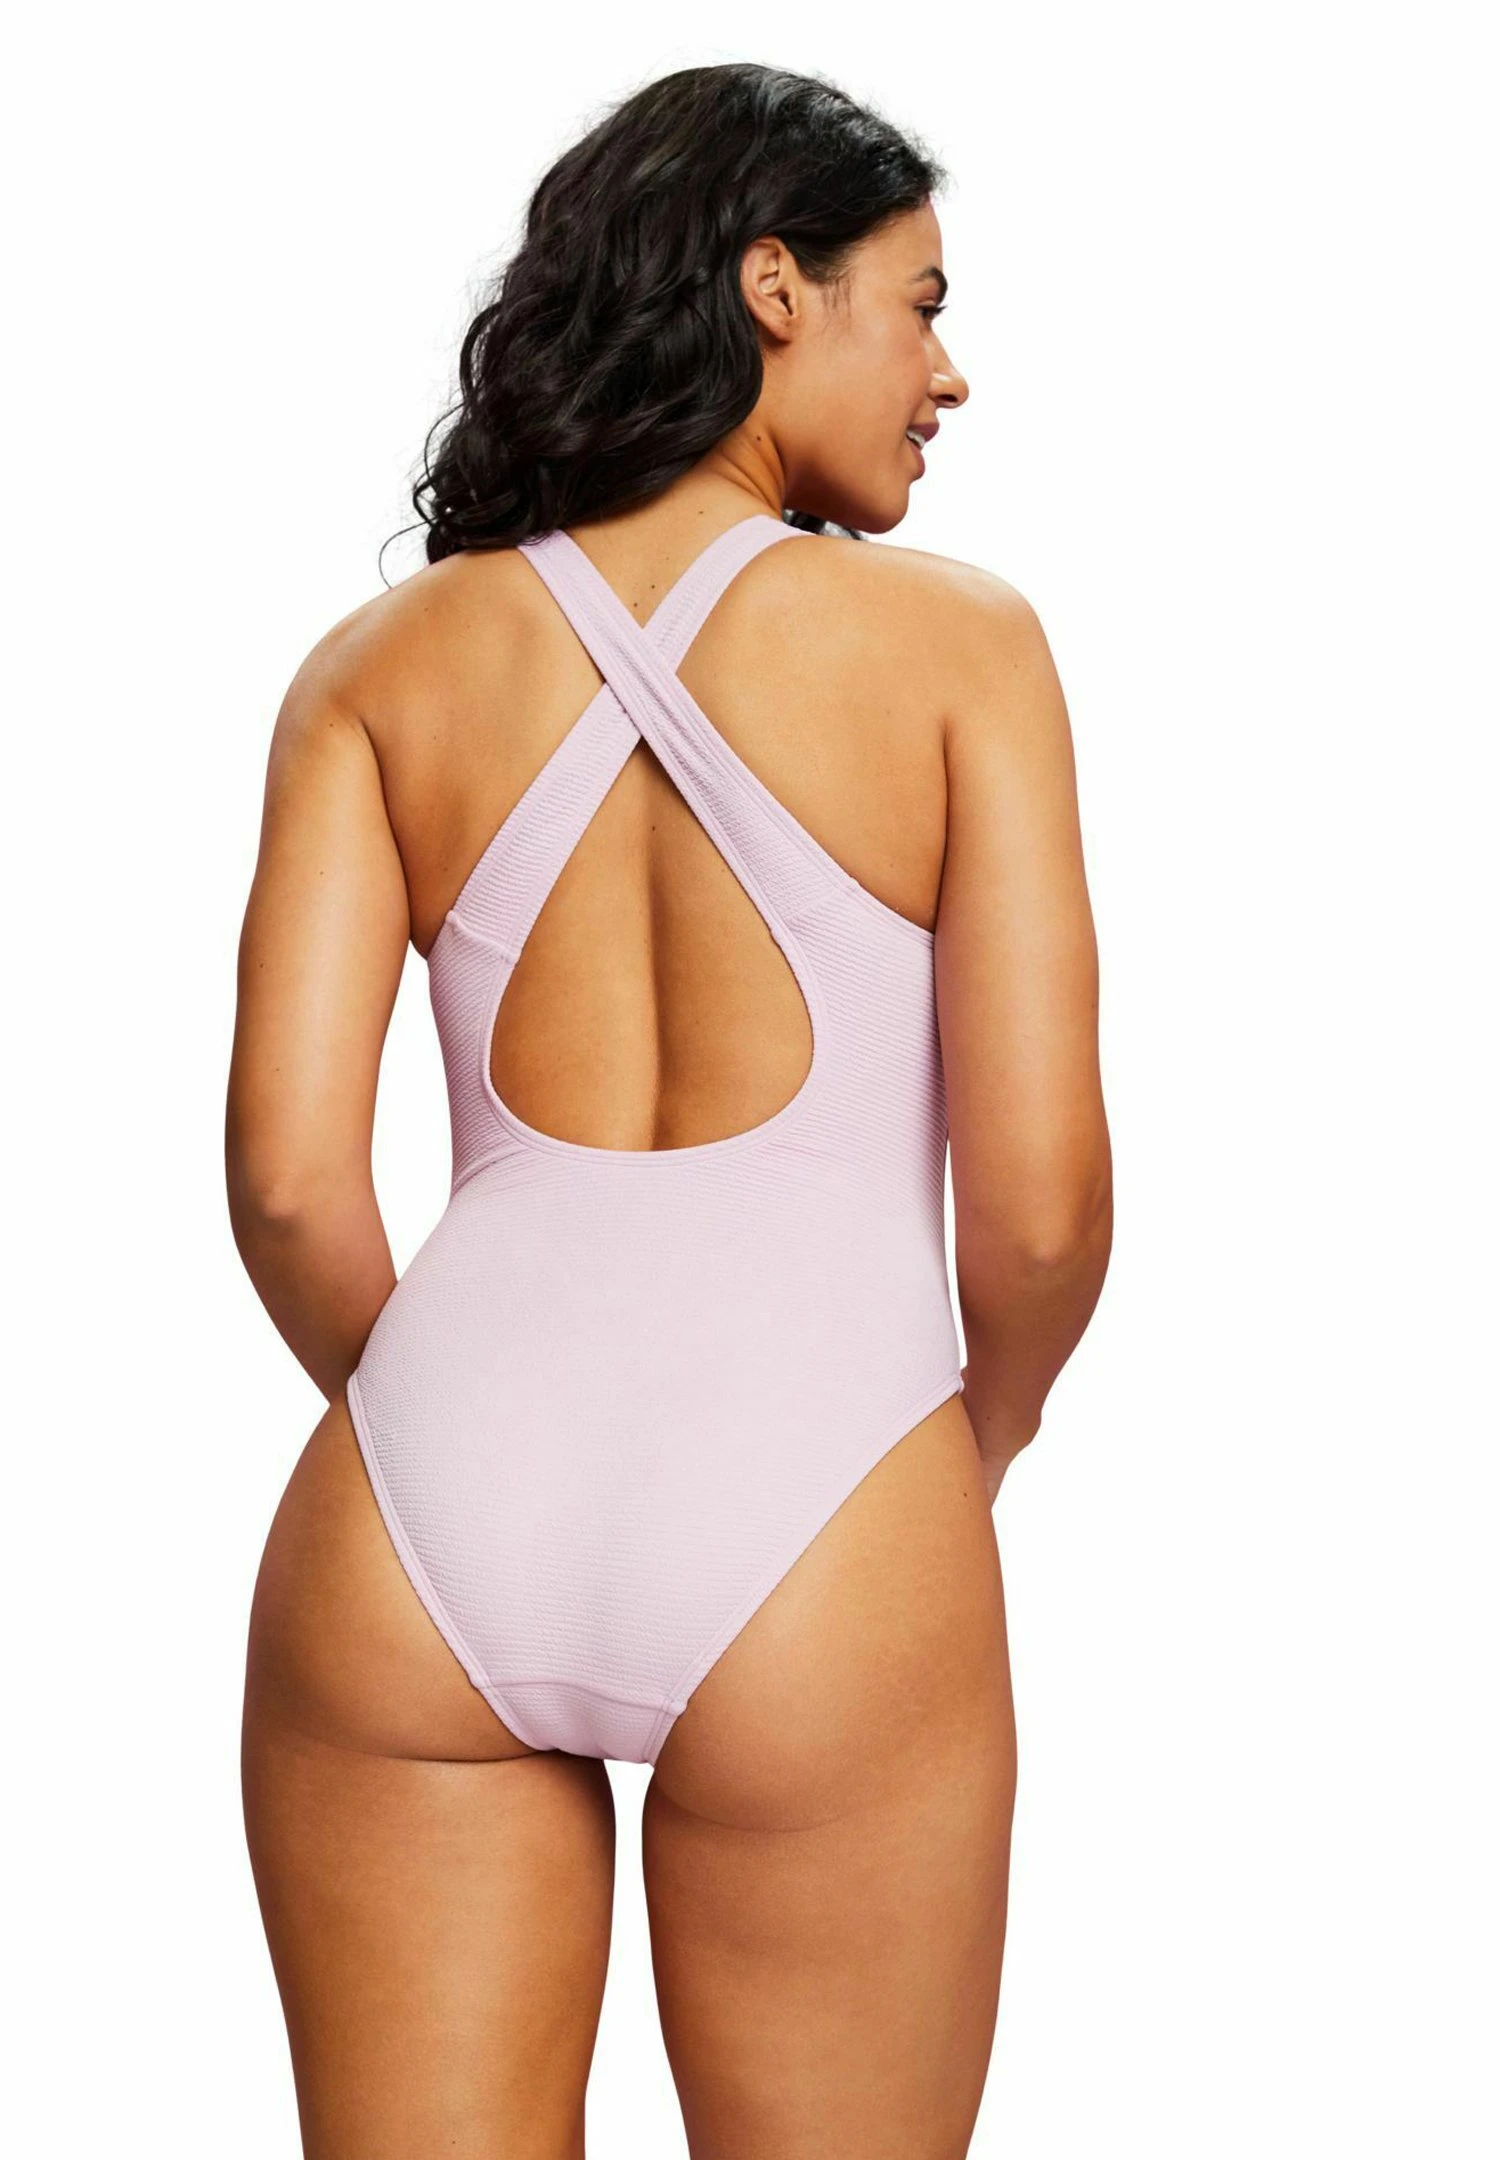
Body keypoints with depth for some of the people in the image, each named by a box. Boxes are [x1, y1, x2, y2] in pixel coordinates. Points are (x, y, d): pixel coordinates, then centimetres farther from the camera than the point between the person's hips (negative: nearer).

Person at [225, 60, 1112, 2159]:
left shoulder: (383, 662, 8)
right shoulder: (955, 637, 1)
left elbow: (288, 1178, 0)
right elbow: (1039, 1201, -4)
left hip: (425, 1512, 2)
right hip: (817, 1519, -2)